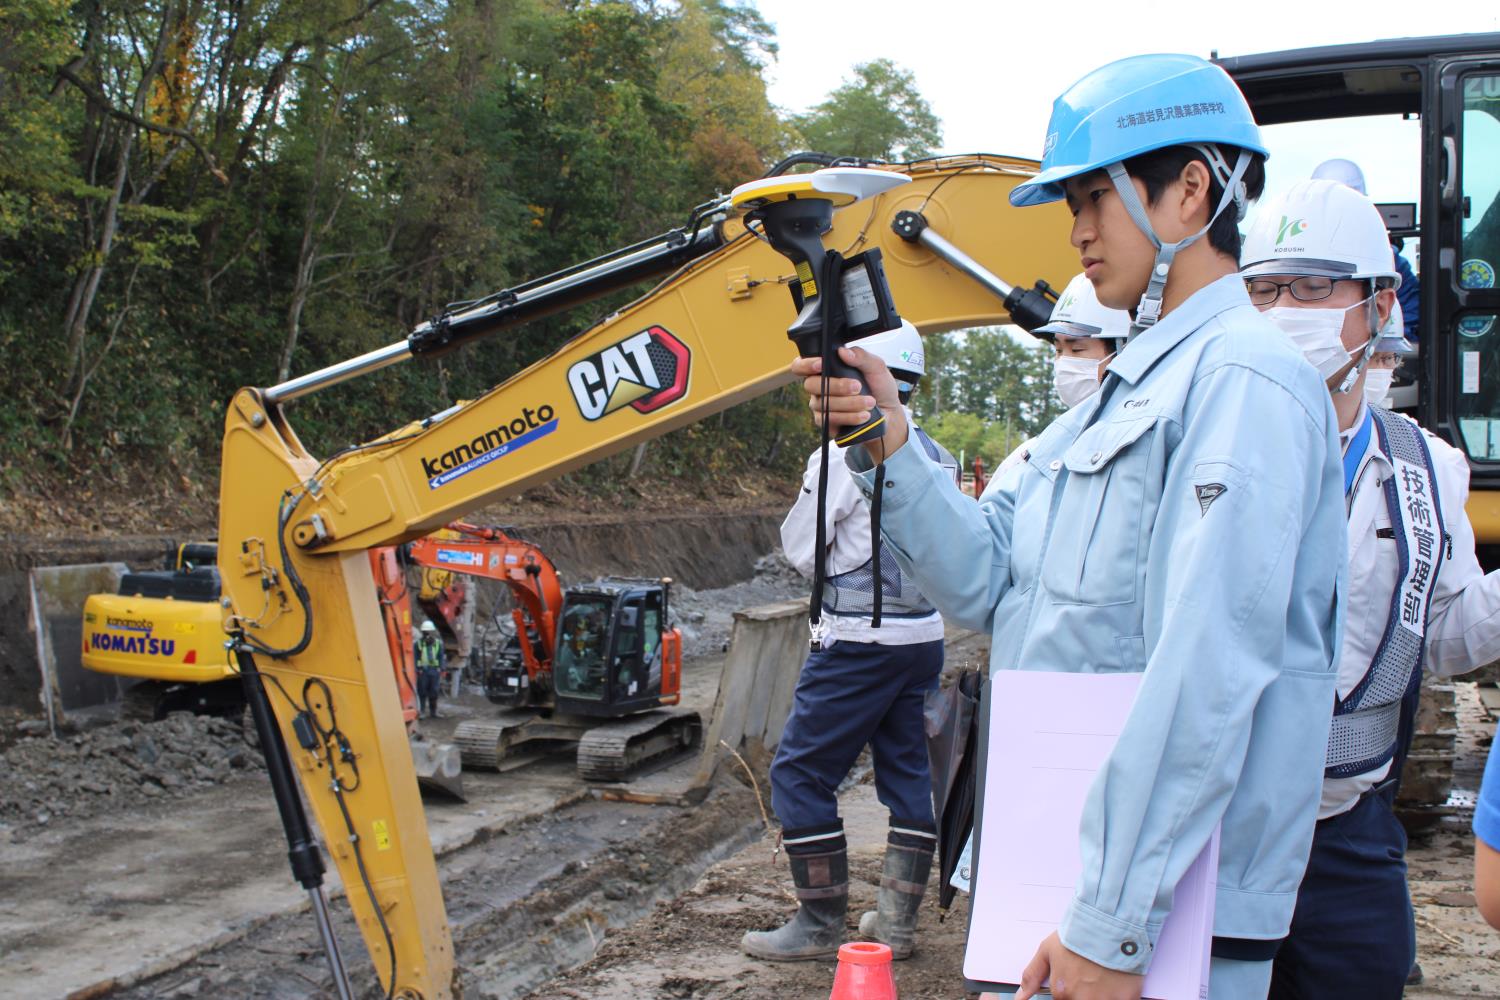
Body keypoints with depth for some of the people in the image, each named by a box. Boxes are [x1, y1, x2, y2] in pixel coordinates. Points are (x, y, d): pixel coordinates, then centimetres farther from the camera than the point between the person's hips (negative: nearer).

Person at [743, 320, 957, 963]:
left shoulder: (843, 453, -14)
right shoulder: (938, 458, 8)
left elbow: (800, 548, -8)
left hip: (859, 642, -7)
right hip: (925, 637, 8)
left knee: (802, 773, 1)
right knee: (909, 774, 12)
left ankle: (820, 925, 4)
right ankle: (897, 919, 17)